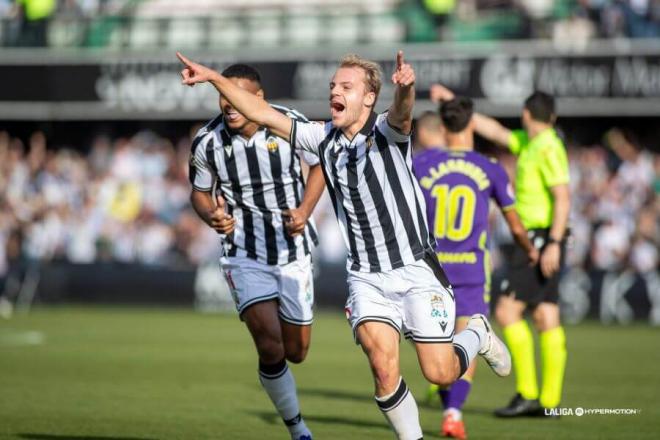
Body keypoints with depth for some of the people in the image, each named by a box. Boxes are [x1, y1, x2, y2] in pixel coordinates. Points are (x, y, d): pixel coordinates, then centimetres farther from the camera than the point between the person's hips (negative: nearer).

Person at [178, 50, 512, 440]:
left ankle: (477, 335, 30)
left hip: (416, 270, -4)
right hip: (366, 277, 4)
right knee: (384, 369, -16)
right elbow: (263, 114, 8)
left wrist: (405, 87, -58)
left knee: (440, 374, -3)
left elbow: (402, 113, -34)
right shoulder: (324, 139, 4)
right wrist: (213, 76, 1)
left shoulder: (387, 132, -10)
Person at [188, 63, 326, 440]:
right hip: (245, 256, -1)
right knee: (270, 348, -16)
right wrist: (212, 215, -16)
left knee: (296, 352, 7)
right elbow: (200, 192, 6)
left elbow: (319, 165, 6)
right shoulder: (207, 143, -11)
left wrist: (304, 211, -10)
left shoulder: (291, 125, -12)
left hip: (294, 249, 1)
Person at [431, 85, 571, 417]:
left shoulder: (548, 148, -13)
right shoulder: (529, 143, 14)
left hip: (539, 239, -9)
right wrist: (453, 102, 22)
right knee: (546, 321, 6)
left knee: (507, 311, -10)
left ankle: (527, 393, -11)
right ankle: (549, 400, 4)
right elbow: (493, 131, 22)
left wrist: (553, 244, -25)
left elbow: (563, 197, -20)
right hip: (541, 242, 9)